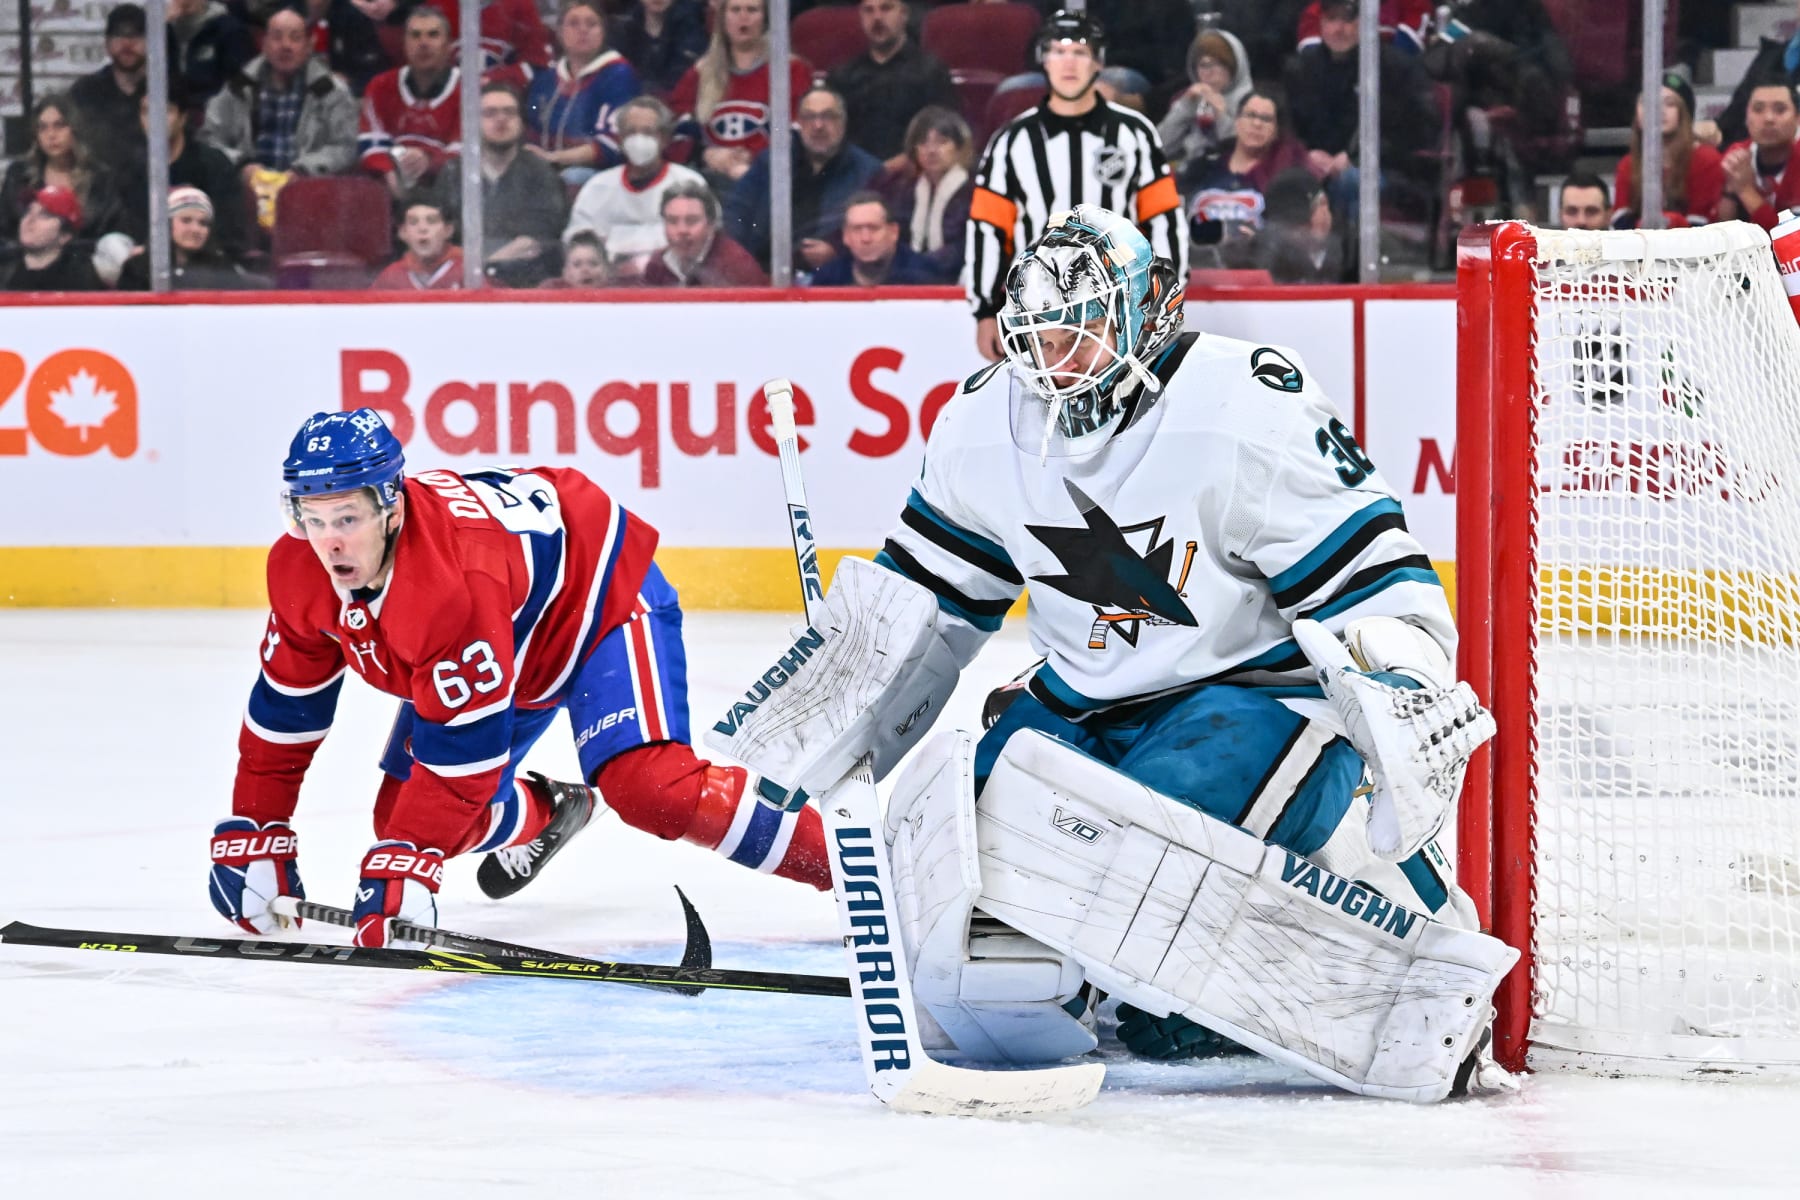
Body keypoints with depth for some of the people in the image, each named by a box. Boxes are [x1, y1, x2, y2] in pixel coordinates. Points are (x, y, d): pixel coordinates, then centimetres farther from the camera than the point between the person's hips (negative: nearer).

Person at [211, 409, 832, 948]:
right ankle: (545, 813, 32)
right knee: (405, 811, 2)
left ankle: (825, 857, -17)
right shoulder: (299, 574, -19)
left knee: (647, 784, -29)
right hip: (511, 650, 8)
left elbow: (462, 751, -38)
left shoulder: (455, 583, -42)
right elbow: (285, 711, -4)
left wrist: (402, 870, -39)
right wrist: (253, 840, -4)